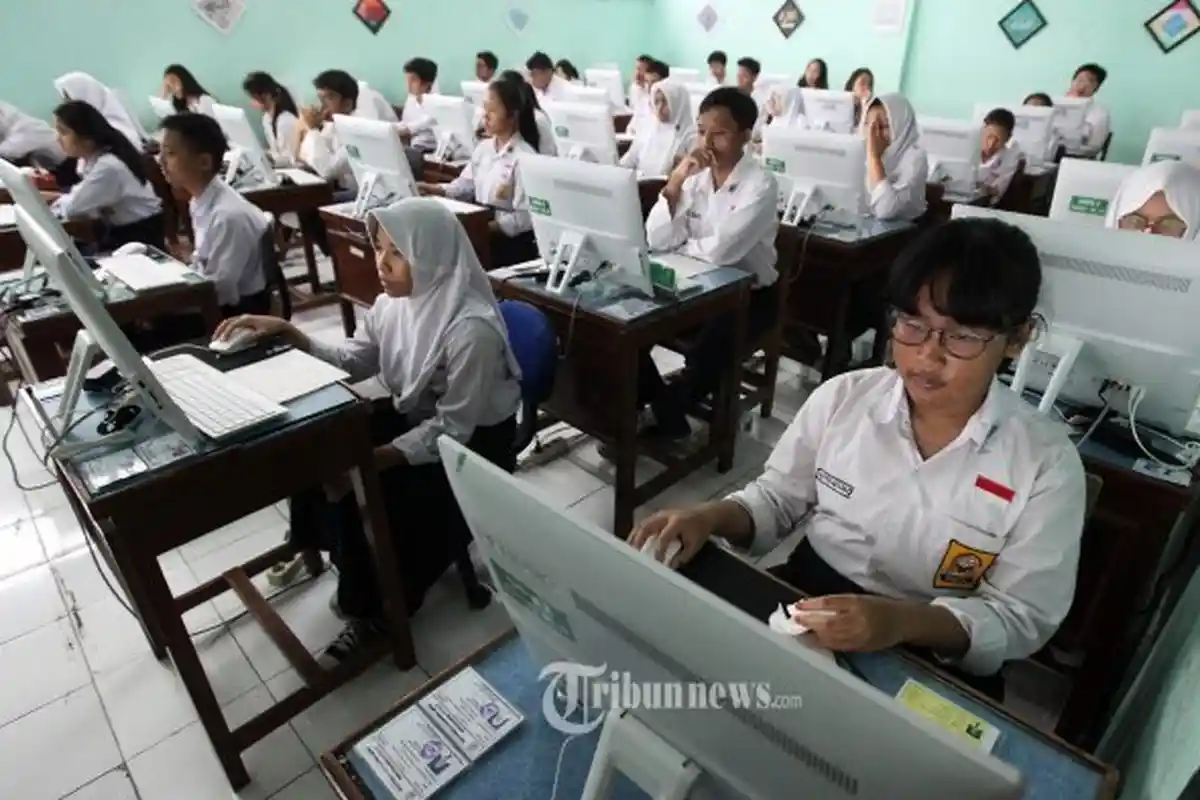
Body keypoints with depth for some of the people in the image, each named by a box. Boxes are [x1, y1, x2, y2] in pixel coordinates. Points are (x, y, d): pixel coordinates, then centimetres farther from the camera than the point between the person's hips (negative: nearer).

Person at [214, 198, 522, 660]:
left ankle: (378, 609, 9)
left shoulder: (472, 330, -29)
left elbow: (451, 430, -27)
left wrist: (372, 458, -33)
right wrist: (287, 333, -10)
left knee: (364, 492, -21)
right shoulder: (396, 301, -4)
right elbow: (352, 363, 3)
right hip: (414, 417, 8)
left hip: (470, 445, -8)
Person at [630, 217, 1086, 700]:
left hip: (933, 662, -2)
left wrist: (901, 622, -30)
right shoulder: (843, 396, -6)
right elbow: (778, 498, 6)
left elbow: (1023, 618, -10)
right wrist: (712, 517, -16)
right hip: (804, 600, 3)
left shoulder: (1047, 464, -12)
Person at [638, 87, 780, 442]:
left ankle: (667, 412, 1)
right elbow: (656, 241, -9)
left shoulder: (761, 185, -15)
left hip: (747, 295, -5)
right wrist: (675, 181, -17)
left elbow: (721, 251, -28)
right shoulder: (694, 175, 1)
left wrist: (680, 245, -10)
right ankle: (666, 412, 2)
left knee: (707, 350, -30)